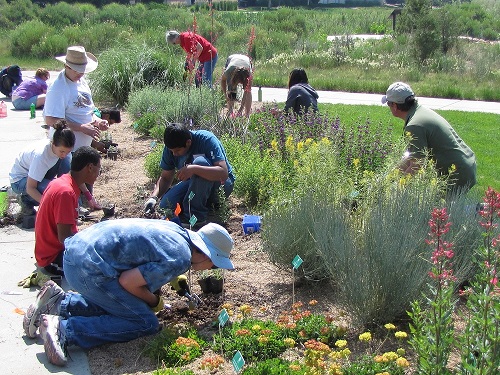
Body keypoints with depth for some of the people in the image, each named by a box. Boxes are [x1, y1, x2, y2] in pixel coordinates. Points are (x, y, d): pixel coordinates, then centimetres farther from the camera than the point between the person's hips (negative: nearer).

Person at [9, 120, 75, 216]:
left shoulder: (63, 148, -18)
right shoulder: (40, 155, -37)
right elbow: (30, 188, -34)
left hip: (40, 174, 7)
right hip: (19, 180, -6)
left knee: (67, 160, -18)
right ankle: (27, 200, -4)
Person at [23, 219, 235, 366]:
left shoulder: (176, 230, 13)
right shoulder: (180, 260, -14)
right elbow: (128, 282, -16)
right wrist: (154, 301, 3)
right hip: (88, 267, -10)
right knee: (145, 323, -6)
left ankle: (60, 302, 15)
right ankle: (64, 330, -12)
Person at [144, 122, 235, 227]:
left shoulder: (207, 140, -27)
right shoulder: (171, 148, -10)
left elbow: (224, 173, -37)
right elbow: (165, 178, -1)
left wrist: (193, 169, -47)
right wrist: (154, 197, -18)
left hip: (222, 184, -6)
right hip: (194, 183, 6)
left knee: (200, 162, -35)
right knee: (166, 205, -18)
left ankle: (195, 216, -24)